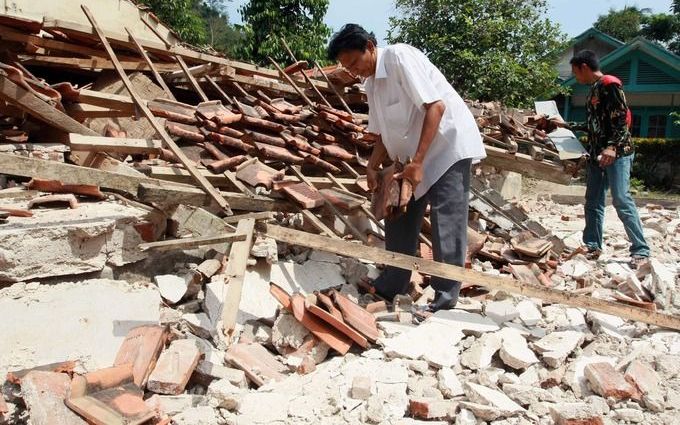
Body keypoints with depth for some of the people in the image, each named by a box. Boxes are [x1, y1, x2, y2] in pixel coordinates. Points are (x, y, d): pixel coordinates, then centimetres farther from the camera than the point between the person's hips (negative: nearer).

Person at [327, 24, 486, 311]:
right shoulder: (372, 83, 6)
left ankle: (446, 296, -2)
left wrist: (418, 162, -28)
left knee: (446, 223, -10)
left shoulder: (399, 57, -18)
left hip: (449, 144, -9)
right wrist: (372, 167, -4)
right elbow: (384, 134, 12)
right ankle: (391, 285, 22)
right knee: (399, 215, 11)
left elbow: (436, 106, -25)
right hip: (414, 153, 9)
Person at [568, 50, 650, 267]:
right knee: (593, 202, 9)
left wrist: (613, 147, -25)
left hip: (616, 153, -9)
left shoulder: (610, 84, -8)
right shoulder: (593, 90, 18)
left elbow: (623, 118, -16)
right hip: (596, 154, 9)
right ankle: (592, 246, 16)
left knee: (622, 200, -13)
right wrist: (569, 126, 31)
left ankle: (640, 251, -9)